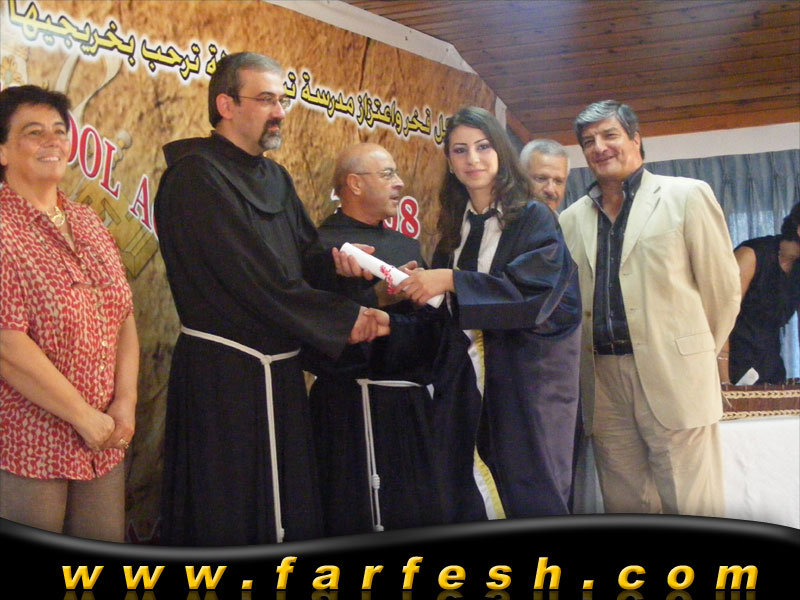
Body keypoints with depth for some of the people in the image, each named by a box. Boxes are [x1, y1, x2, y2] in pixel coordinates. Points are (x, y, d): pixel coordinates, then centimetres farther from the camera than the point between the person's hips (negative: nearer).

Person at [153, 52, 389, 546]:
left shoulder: (276, 178, 14)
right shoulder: (195, 175, -14)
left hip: (279, 370, 9)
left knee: (292, 515, 17)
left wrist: (336, 260, -11)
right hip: (223, 375, -8)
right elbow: (254, 278, -20)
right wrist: (345, 319, -13)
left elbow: (306, 255, 13)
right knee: (228, 518, 2)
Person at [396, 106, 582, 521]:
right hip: (465, 383, 5)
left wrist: (453, 281, -20)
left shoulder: (533, 218, -2)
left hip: (523, 384, -5)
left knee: (528, 500, -2)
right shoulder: (455, 226, 14)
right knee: (468, 502, 5)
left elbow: (534, 290, -18)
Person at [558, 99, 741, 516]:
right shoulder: (572, 219, 13)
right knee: (624, 509, 9)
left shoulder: (686, 196, 2)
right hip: (602, 382, 4)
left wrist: (696, 353, 10)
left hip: (673, 376, -4)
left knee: (691, 509, -1)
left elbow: (722, 286, 3)